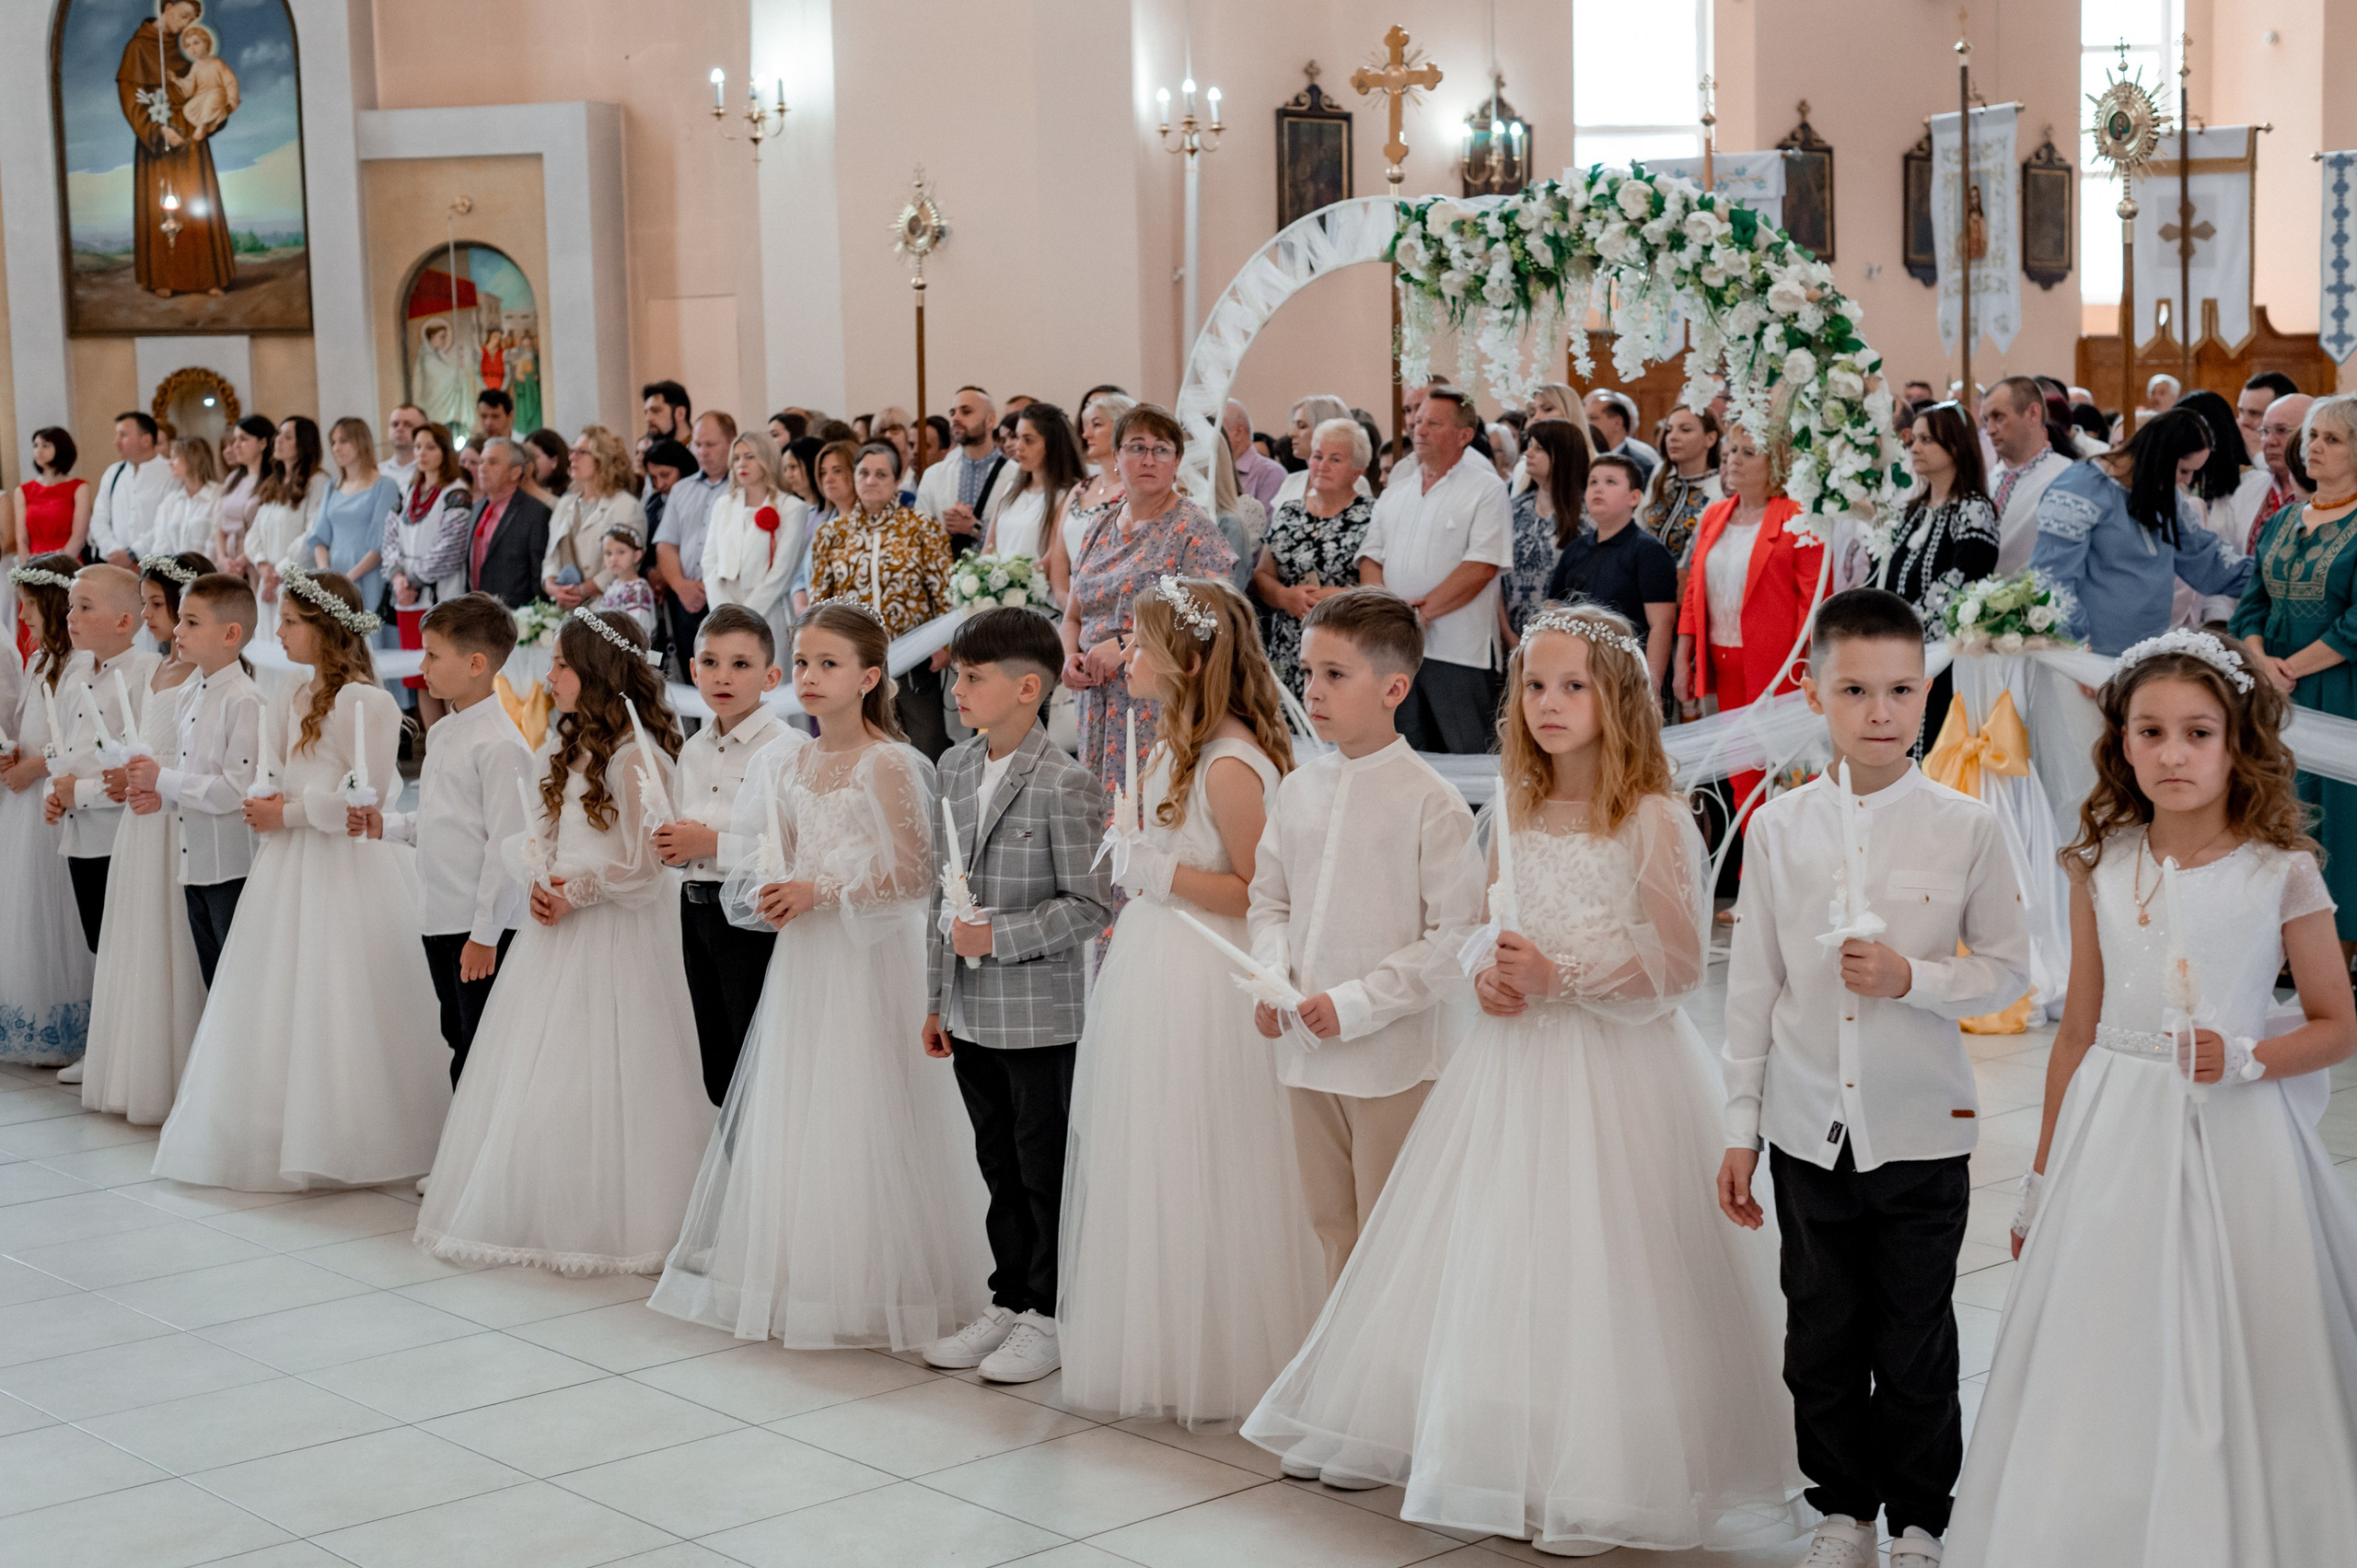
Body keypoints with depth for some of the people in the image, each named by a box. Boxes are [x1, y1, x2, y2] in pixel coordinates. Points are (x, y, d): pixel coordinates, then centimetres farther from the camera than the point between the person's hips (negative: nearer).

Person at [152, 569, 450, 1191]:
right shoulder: (286, 701, 13)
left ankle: (341, 1143, 5)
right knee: (276, 1004, 9)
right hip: (287, 866, 8)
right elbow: (267, 781, 10)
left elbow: (365, 796, -16)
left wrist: (289, 812, -12)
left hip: (348, 866, -8)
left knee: (333, 1007, -3)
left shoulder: (370, 702, -11)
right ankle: (274, 1133, 17)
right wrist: (265, 804, -12)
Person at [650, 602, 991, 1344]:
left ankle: (870, 1289, 6)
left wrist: (819, 892, -18)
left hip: (867, 958, -7)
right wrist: (772, 894, -4)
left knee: (858, 1112, -4)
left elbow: (912, 875, -16)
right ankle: (797, 1277, 22)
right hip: (802, 957, 7)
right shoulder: (790, 765, 9)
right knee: (791, 1112, 11)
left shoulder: (888, 764, -12)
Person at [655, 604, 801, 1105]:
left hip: (754, 918, -8)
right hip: (696, 910, 8)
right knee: (716, 1069, 15)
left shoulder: (789, 749, -13)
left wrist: (714, 844, -20)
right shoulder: (693, 749, 13)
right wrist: (673, 846, 3)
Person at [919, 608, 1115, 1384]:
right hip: (971, 1013, 7)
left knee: (1045, 1168, 3)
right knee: (999, 1166, 16)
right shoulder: (955, 767, 9)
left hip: (1039, 1013, -7)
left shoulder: (1066, 783, -14)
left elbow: (1089, 903, -14)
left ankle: (1049, 1317, 15)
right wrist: (937, 998, 15)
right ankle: (1008, 1303, 27)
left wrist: (999, 935, -20)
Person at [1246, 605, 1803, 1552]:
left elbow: (1681, 966, -13)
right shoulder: (1514, 810, 8)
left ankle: (1604, 1485, 10)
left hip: (1617, 1066, -6)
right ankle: (1494, 1454, 27)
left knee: (1596, 1274, -3)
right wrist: (1492, 979, -2)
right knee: (1489, 1261, 11)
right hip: (1515, 1058, 6)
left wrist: (1560, 980, -18)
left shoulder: (1653, 819, -12)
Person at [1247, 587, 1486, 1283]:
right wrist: (1272, 979, -3)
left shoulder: (1431, 803, -12)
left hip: (1394, 1057, -6)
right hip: (1307, 1049, 6)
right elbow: (1270, 899, 15)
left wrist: (1357, 1004, -18)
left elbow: (1455, 934, -14)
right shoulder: (1300, 789, 6)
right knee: (1333, 1223, 17)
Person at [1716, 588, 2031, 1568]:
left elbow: (2008, 968, 1)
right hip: (1808, 1129, 2)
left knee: (1916, 1347, 8)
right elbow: (1753, 986, 4)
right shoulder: (1778, 829, 0)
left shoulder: (1964, 828, -5)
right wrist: (1739, 1128, 6)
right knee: (1820, 1341, 12)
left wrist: (1914, 979, -18)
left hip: (1922, 1131, -2)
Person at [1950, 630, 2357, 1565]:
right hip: (2113, 1138, 2)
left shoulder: (2281, 872, -4)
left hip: (2232, 1139, -2)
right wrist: (2041, 1183, 13)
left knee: (2230, 1374, 4)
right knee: (2096, 1375, 5)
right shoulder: (2102, 867, 3)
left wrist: (2246, 1058, -17)